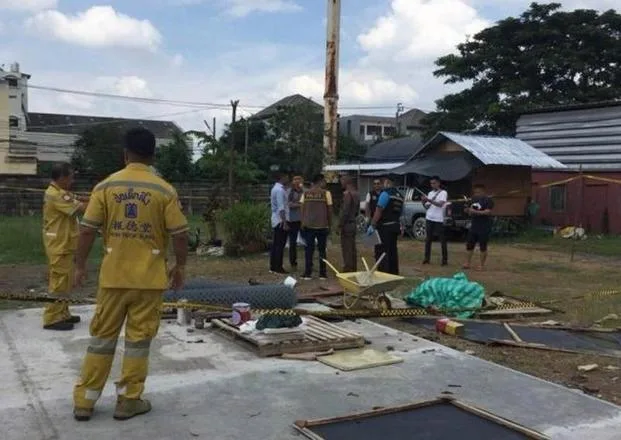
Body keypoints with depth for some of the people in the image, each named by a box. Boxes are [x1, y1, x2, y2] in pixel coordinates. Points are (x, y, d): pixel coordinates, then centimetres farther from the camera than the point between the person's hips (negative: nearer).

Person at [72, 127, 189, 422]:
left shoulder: (106, 186, -3)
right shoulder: (164, 190, -7)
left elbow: (87, 230, -3)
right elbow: (179, 234, -6)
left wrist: (80, 266, 9)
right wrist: (180, 267, 7)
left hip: (113, 275, 2)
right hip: (149, 277, -1)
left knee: (102, 337, 12)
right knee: (138, 339, 8)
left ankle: (84, 401, 20)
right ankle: (128, 401, 17)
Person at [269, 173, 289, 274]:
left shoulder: (275, 188, 16)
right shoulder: (280, 190, -16)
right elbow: (281, 208, -21)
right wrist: (285, 223, -22)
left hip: (275, 220, 10)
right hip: (281, 221, -10)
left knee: (275, 245, 12)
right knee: (280, 245, -5)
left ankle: (273, 267, 16)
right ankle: (278, 268, -2)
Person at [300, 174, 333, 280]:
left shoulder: (305, 193, 4)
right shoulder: (326, 193, -2)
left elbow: (302, 209, 0)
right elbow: (329, 210, -2)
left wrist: (303, 224, 4)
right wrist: (330, 225, 7)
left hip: (308, 225, 2)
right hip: (322, 225, -2)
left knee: (309, 249, 7)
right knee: (322, 249, 8)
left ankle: (307, 273, 6)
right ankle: (322, 273, 11)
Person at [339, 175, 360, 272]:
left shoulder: (347, 194, -16)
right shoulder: (356, 193, 12)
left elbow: (345, 211, -20)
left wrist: (340, 225, -16)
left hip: (347, 224, -9)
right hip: (353, 223, 9)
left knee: (346, 249, -6)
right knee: (352, 249, 14)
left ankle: (348, 270, -5)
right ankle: (353, 269, 19)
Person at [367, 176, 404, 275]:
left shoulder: (385, 194, -11)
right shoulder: (400, 196, 14)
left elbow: (379, 211, -17)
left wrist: (372, 225, -17)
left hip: (385, 227, -8)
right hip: (395, 226, 8)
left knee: (381, 252, -4)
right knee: (393, 251, 14)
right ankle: (394, 273, 19)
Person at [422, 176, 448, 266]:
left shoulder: (443, 193, -4)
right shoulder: (430, 193, 14)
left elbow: (440, 204, -20)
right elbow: (427, 207, 15)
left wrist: (429, 200, -27)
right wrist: (423, 202, -6)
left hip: (438, 219, -6)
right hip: (429, 219, 6)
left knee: (442, 239, 0)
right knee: (428, 239, 8)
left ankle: (445, 259, 4)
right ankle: (427, 258, 14)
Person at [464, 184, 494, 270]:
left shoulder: (488, 200, -8)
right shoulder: (474, 199, 12)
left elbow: (487, 212, -18)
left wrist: (475, 212, -25)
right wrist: (468, 210, -3)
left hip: (484, 227, -6)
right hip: (474, 226, 6)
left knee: (483, 247, 1)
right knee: (469, 245, 7)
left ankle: (482, 265, 9)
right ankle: (468, 263, 17)